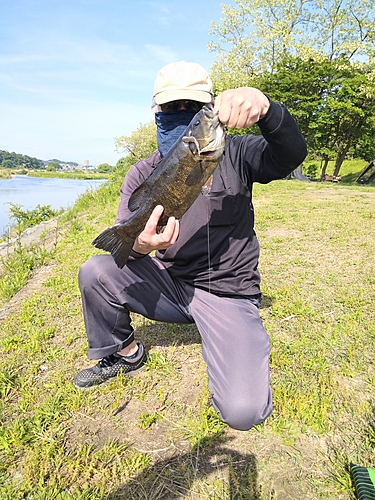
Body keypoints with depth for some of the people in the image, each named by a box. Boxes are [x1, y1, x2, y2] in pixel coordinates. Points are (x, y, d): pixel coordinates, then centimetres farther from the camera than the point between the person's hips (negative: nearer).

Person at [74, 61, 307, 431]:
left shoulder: (234, 154, -5)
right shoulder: (142, 174, 1)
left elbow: (291, 155, -23)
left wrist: (264, 107, -43)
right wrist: (138, 245, -31)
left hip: (228, 294, -2)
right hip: (168, 284, 3)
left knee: (243, 412, -19)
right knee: (95, 273, -19)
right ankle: (124, 354, 9)